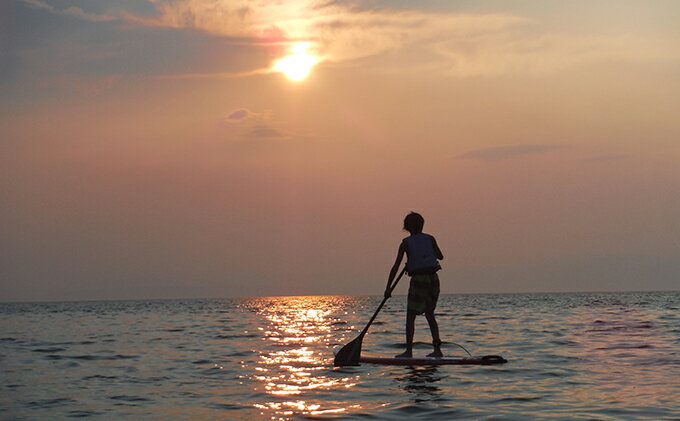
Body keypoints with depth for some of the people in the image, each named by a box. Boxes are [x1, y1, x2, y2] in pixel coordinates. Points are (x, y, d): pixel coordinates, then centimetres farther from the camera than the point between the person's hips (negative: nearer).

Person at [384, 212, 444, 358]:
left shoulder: (406, 243, -2)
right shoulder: (430, 239, 6)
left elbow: (396, 266, -6)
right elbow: (440, 256, 19)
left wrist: (388, 287, -6)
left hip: (418, 279, -4)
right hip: (433, 278, 4)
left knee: (410, 316, 2)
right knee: (430, 315, 16)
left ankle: (409, 350, -6)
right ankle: (437, 349, 12)